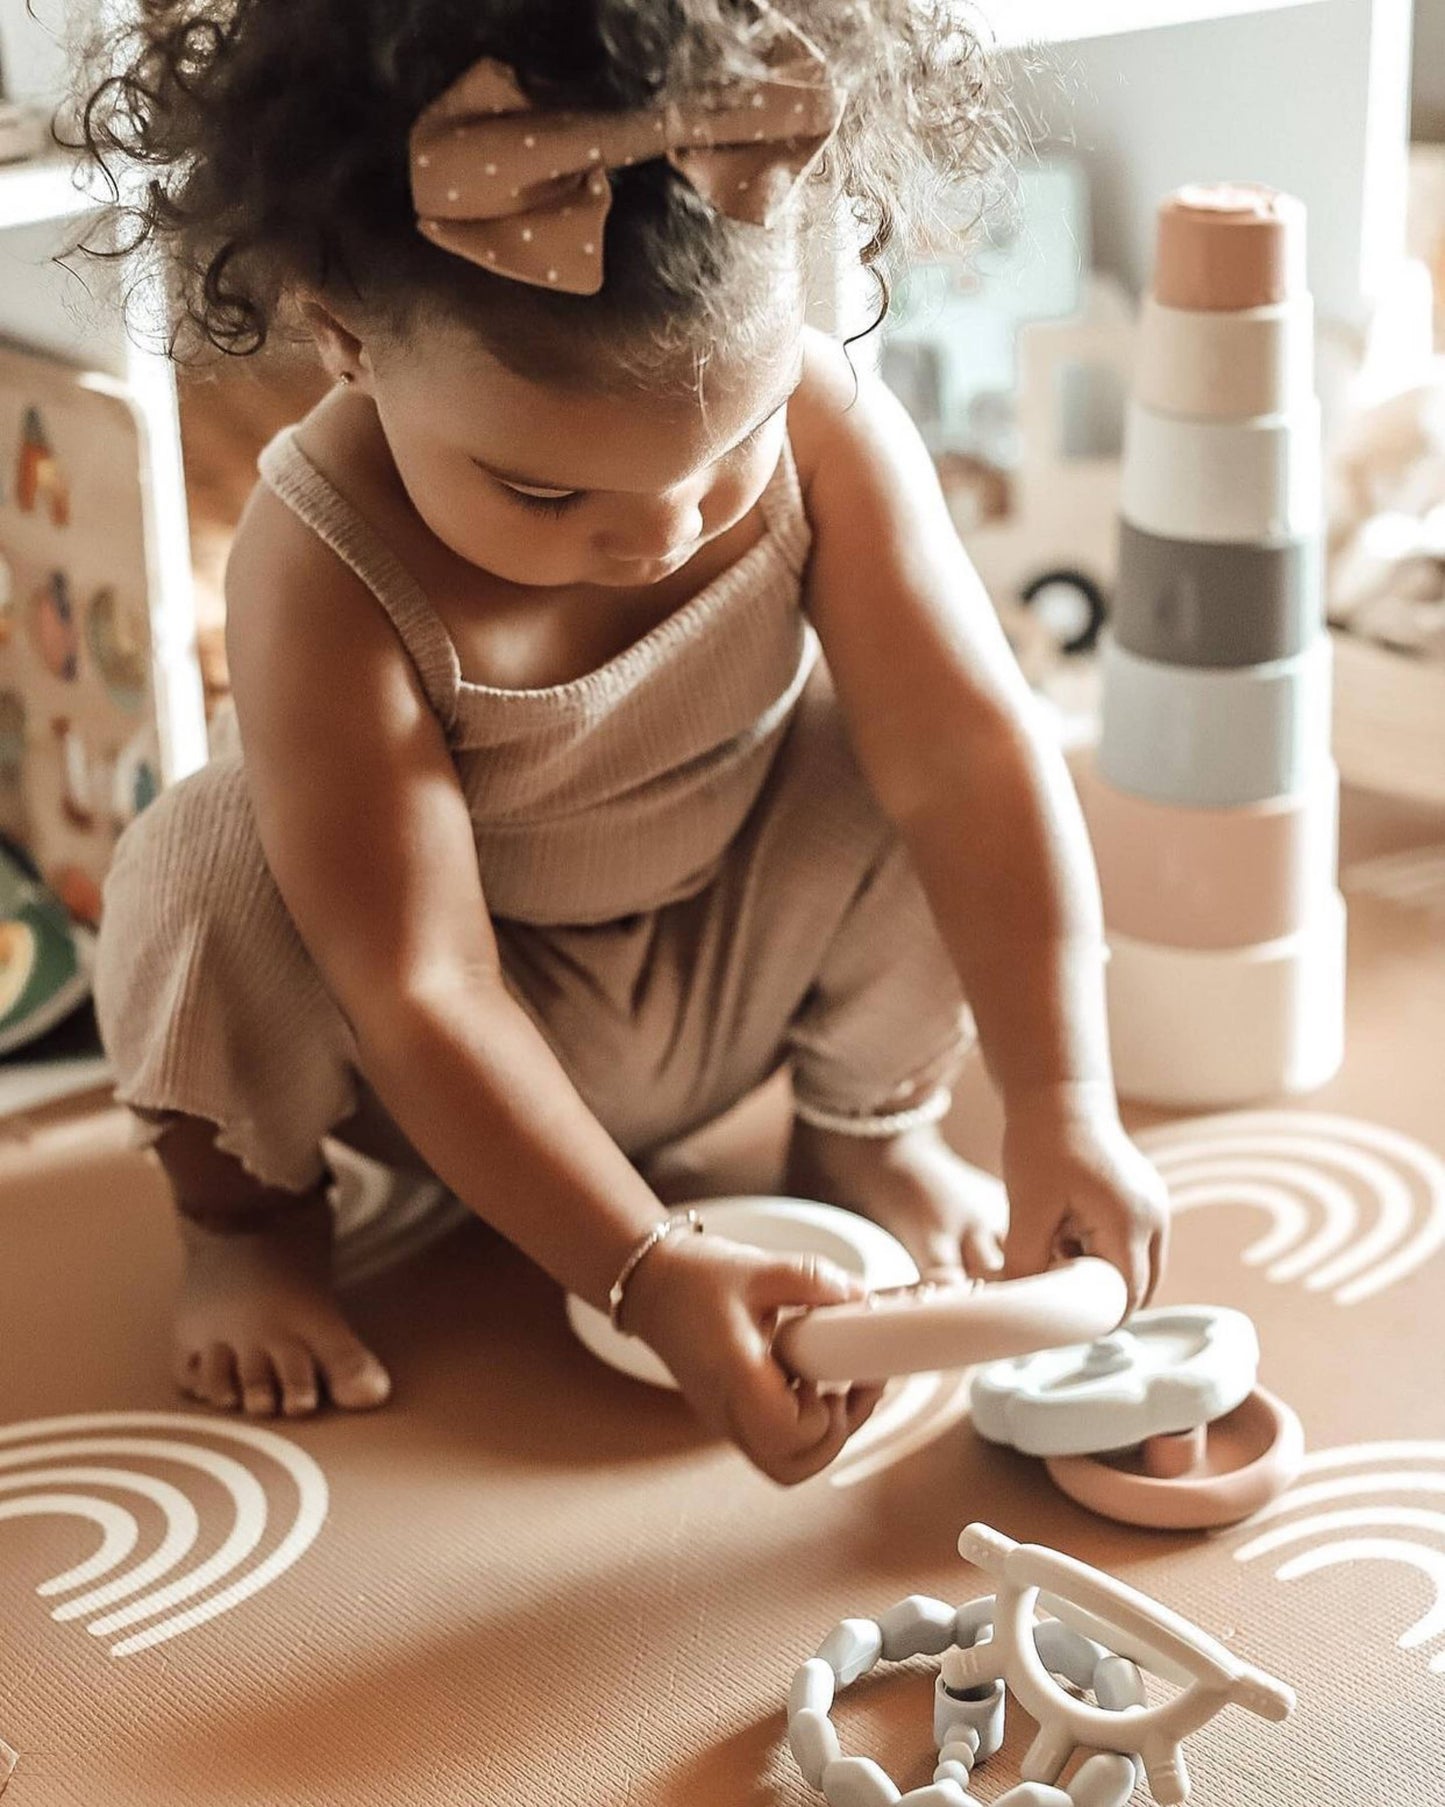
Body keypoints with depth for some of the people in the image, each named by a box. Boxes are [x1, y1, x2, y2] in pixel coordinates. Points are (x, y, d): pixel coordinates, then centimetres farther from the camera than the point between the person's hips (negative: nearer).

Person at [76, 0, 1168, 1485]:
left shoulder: (822, 422, -25)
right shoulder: (325, 577, -34)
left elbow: (970, 757, -26)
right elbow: (425, 996, -34)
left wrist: (1062, 1108, -33)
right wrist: (649, 1279, -39)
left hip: (730, 974, 3)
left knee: (900, 761, -23)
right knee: (206, 874, -31)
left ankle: (867, 1129, 6)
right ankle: (245, 1200, 2)